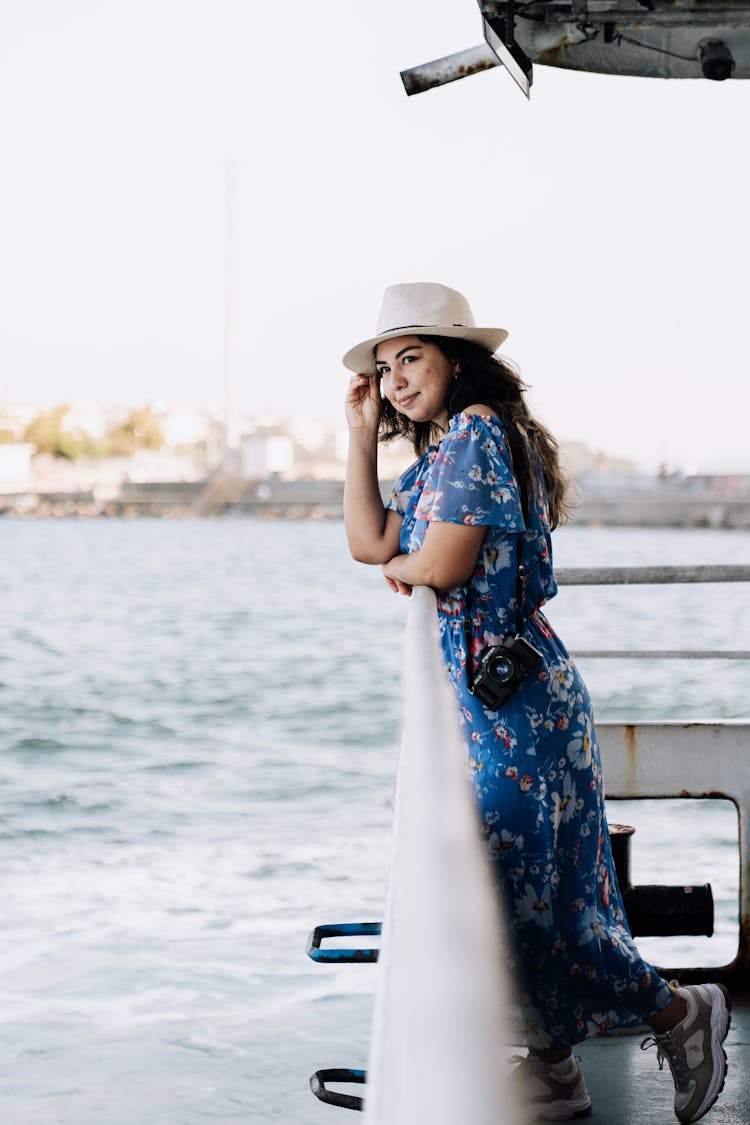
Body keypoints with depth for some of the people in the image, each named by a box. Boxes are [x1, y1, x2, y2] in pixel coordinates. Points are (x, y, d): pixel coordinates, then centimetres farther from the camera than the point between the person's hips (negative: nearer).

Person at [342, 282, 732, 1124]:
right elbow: (369, 541, 12)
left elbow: (444, 563, -22)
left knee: (517, 889, -7)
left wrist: (402, 567, 0)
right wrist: (362, 430, 10)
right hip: (476, 692, 10)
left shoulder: (479, 429, -14)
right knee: (508, 883, 12)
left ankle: (679, 1012, 6)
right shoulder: (437, 451, 16)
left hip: (509, 696, -10)